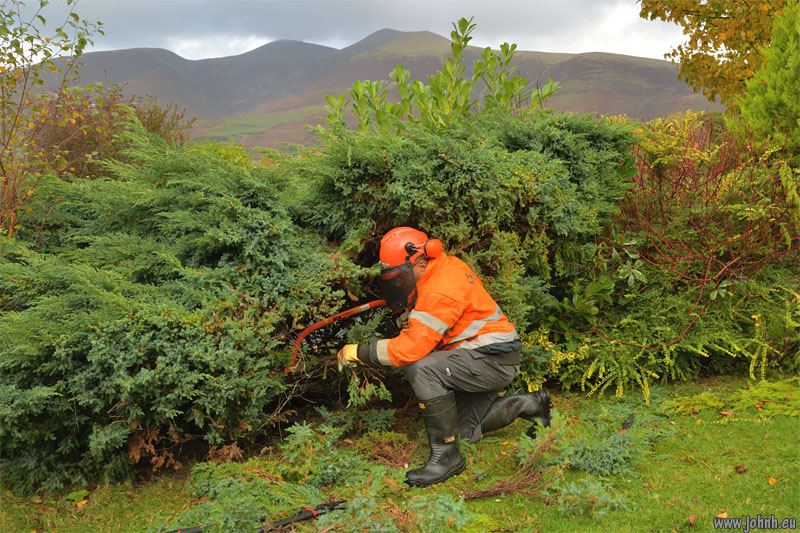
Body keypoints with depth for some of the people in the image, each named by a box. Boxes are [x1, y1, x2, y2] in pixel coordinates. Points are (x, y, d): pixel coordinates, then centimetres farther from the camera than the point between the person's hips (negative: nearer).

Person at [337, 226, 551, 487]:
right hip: (482, 359, 10)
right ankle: (527, 404, 28)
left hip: (494, 360, -10)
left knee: (422, 370, -32)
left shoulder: (440, 292, -26)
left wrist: (359, 352, -23)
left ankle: (447, 456, -21)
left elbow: (411, 349, -30)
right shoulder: (445, 265, 3)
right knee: (462, 431, 18)